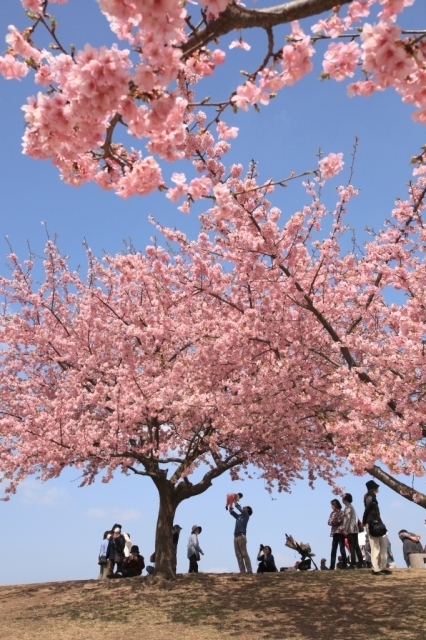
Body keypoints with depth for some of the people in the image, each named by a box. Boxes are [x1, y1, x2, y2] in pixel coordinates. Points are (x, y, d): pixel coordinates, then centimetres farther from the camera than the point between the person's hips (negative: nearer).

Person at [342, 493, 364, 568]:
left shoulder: (348, 507, -8)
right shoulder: (351, 507, 20)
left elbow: (348, 519, -17)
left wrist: (345, 530, -18)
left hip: (350, 530, -9)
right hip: (354, 529, 9)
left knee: (352, 547, -9)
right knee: (356, 546, 9)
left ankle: (353, 563, -11)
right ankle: (360, 563, 10)